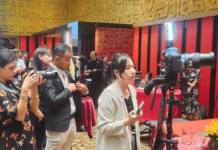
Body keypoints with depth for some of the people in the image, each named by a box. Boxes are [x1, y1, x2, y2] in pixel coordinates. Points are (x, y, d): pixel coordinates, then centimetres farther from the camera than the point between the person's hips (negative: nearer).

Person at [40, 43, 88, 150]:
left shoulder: (66, 73, 8)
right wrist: (69, 89, -17)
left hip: (72, 120, 8)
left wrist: (84, 90, -4)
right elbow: (53, 101, -28)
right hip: (58, 125, -8)